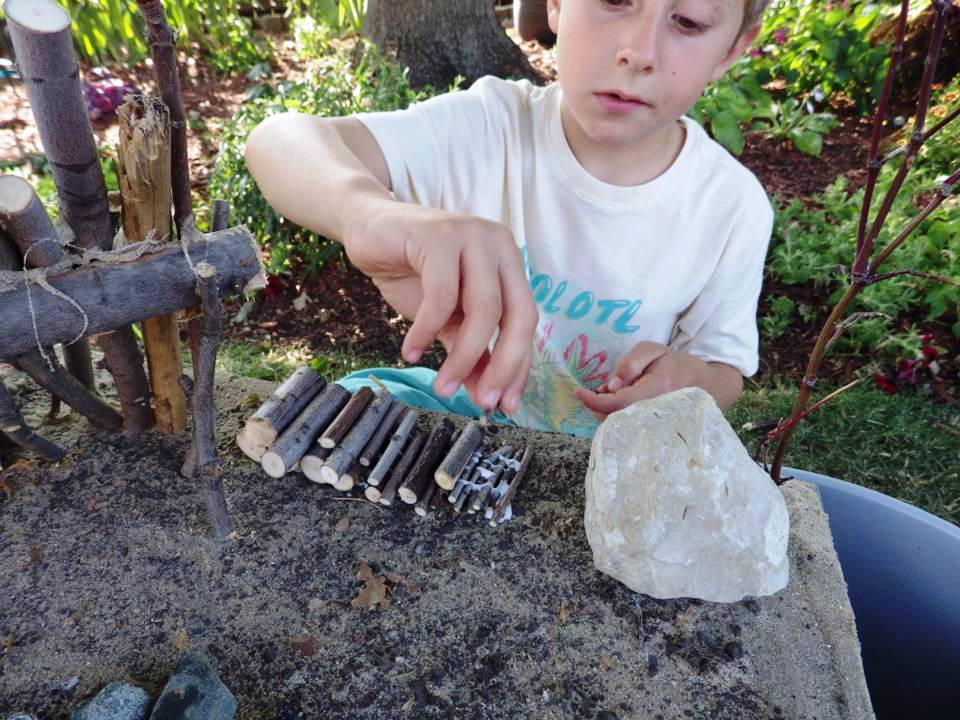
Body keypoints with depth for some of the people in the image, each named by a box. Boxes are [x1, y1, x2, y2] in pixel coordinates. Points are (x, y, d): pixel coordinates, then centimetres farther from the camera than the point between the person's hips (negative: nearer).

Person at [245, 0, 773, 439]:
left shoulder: (734, 207, -15)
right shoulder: (489, 127, -20)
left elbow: (725, 371, -1)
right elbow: (280, 141, -32)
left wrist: (684, 381, -27)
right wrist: (373, 211, -57)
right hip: (474, 405, 0)